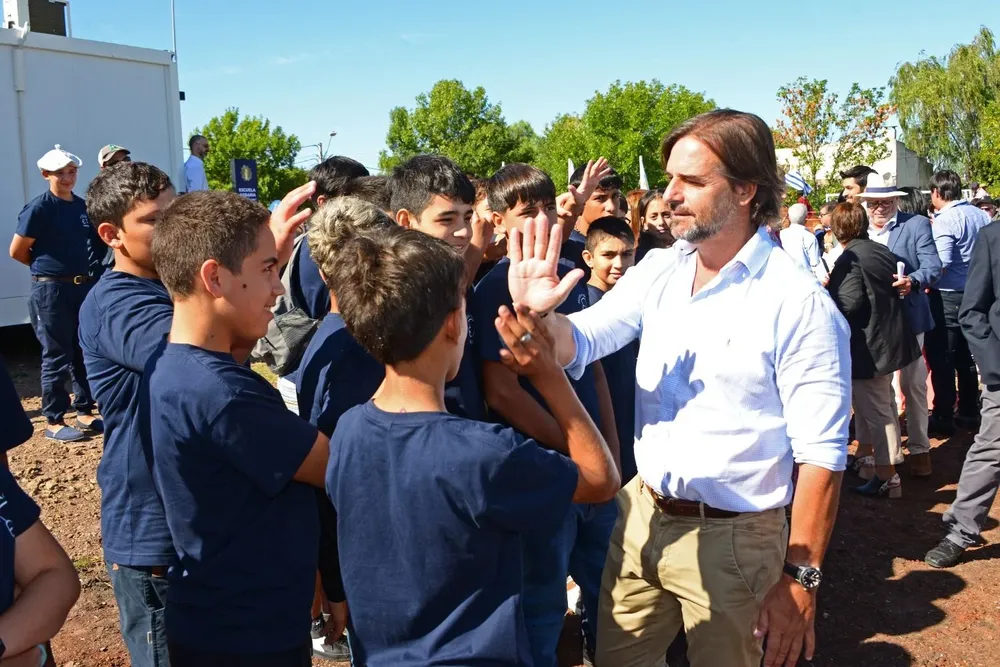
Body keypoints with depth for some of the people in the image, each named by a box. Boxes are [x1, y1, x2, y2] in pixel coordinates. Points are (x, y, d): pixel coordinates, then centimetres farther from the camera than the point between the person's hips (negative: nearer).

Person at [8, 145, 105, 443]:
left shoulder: (83, 206, 7)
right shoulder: (39, 207, -11)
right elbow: (17, 251, -8)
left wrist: (81, 268, 7)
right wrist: (48, 266, 3)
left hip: (84, 287, 6)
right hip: (51, 290, -6)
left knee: (85, 353, 12)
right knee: (57, 357, 0)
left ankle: (85, 413, 24)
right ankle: (54, 422, 10)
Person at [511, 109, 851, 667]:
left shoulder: (799, 304, -18)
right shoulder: (659, 271, 1)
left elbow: (821, 455, -16)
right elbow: (579, 345, 0)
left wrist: (801, 578, -16)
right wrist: (539, 313, -23)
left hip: (731, 538, -5)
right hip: (642, 516, 6)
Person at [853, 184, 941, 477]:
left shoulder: (917, 224, -3)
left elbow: (933, 267, -11)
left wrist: (912, 281, -30)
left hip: (907, 318, -2)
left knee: (913, 385, 9)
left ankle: (919, 448, 23)